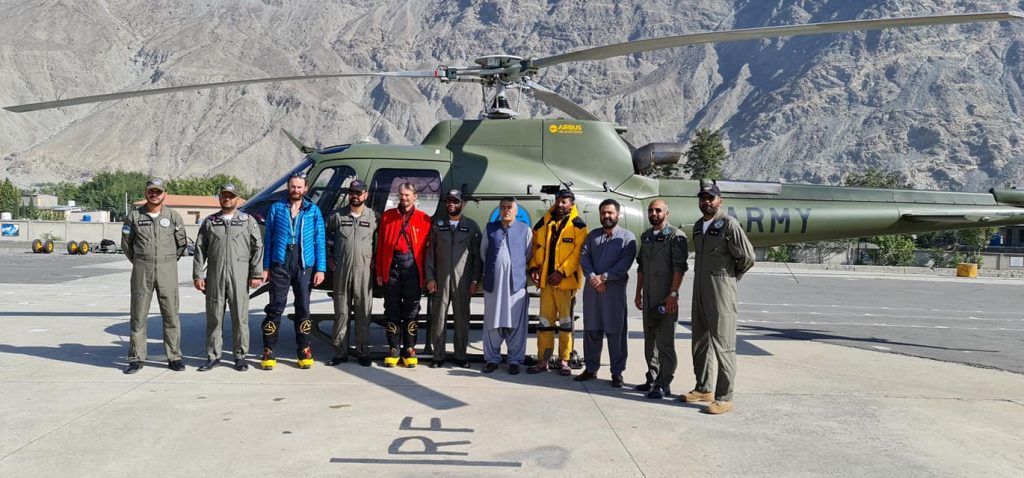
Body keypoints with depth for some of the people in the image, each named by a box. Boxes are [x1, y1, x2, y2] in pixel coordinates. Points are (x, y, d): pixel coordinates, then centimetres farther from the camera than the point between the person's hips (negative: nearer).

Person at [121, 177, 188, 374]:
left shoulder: (173, 216, 3)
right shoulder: (134, 216, 3)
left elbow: (182, 243, 13)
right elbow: (126, 243, 12)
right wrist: (139, 263, 12)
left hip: (167, 271, 0)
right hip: (141, 271, 0)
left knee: (171, 315, 2)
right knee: (138, 316, 3)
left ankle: (174, 357, 10)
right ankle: (136, 359, 11)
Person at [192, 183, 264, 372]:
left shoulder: (248, 221, 9)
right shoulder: (209, 222, 14)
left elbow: (258, 248, 4)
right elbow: (200, 250, 11)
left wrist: (256, 274, -4)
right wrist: (198, 275, 3)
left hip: (239, 275, -1)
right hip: (215, 274, 2)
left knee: (240, 316, 0)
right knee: (214, 317, 5)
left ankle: (240, 356, 9)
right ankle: (213, 356, 14)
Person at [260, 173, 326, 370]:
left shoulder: (314, 211, 7)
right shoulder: (276, 208, 8)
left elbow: (320, 241, 5)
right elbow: (268, 239, 7)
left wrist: (320, 269, -2)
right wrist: (265, 267, 2)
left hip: (304, 265, 1)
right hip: (280, 264, 0)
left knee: (303, 307, 6)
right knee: (276, 307, -1)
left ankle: (304, 351, 15)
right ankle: (269, 352, 6)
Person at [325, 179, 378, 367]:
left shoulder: (375, 217, 4)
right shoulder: (337, 215, 8)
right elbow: (326, 237, 16)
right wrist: (328, 258, 7)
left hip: (364, 270, -1)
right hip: (341, 270, 1)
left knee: (364, 312, 1)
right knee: (341, 312, 5)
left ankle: (362, 352, 10)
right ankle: (340, 352, 12)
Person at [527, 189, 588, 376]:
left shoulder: (577, 225, -4)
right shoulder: (544, 222, 10)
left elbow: (578, 251, -11)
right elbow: (536, 247, 15)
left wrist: (562, 271, -17)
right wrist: (534, 267, 1)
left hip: (566, 281, -4)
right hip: (546, 280, 4)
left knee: (565, 322, 5)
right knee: (545, 321, 8)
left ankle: (564, 361, 15)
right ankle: (543, 360, 15)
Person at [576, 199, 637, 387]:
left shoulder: (627, 237, 1)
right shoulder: (593, 235, 15)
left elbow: (625, 264, -9)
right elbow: (584, 257, 4)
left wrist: (604, 277, -15)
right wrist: (592, 277, -12)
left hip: (615, 289, -4)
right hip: (591, 288, 4)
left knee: (616, 332, -1)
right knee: (591, 330, 8)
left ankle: (617, 372, 6)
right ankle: (591, 368, 18)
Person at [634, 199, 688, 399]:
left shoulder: (675, 236, -7)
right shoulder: (645, 236, 16)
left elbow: (679, 267, -13)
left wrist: (673, 295, -19)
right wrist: (638, 293, 16)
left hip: (666, 299, -7)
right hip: (649, 300, 7)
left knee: (665, 343, -4)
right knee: (650, 342, 14)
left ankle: (663, 384, 1)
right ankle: (652, 379, 25)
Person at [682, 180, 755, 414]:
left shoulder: (729, 224, -10)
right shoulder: (698, 226, 14)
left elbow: (747, 257, -8)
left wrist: (729, 277, 5)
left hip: (721, 291, -8)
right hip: (700, 290, 8)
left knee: (722, 344, -6)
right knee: (700, 342, 14)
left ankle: (724, 397, -2)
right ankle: (703, 389, 25)